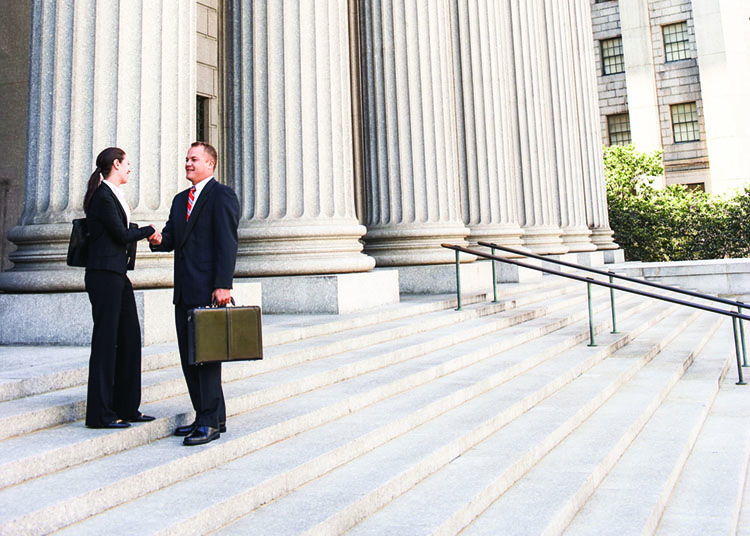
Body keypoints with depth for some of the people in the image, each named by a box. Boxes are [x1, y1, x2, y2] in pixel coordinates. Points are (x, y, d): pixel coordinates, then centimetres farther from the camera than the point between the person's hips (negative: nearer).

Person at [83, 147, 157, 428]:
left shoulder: (115, 195, 19)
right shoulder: (103, 196, -11)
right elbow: (121, 234, -13)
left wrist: (140, 231, 1)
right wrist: (149, 231, 2)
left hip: (118, 273, 10)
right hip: (104, 273, -10)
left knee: (130, 336, 9)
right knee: (106, 339, -5)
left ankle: (127, 407, 18)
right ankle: (100, 413, 3)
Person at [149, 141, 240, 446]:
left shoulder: (222, 195, -5)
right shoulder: (180, 200, 22)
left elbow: (227, 243, -13)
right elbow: (173, 237, 19)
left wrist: (223, 285, -21)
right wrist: (160, 240, -5)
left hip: (208, 291, -9)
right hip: (184, 292, 9)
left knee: (206, 355, -6)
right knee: (189, 357, 11)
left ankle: (210, 423, 2)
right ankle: (207, 417, 21)